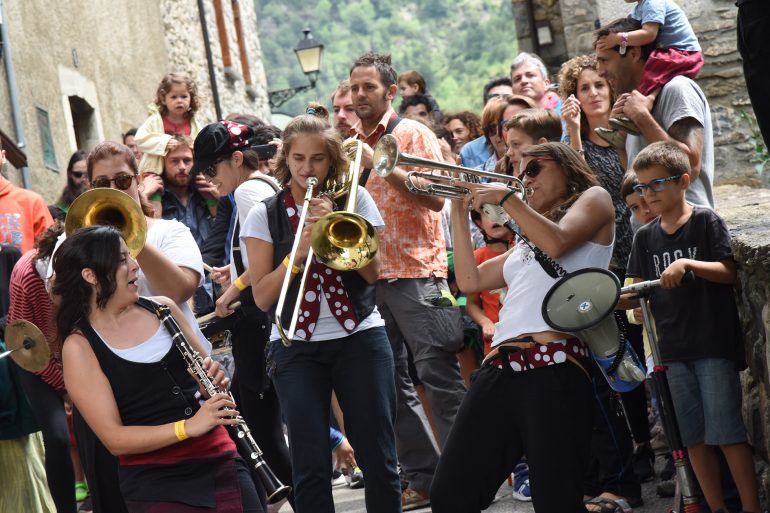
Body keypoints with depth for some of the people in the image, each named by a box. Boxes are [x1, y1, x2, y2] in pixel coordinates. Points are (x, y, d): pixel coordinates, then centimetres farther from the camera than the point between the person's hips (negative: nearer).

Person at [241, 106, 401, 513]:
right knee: (310, 467, -3)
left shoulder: (354, 200, 4)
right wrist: (298, 253, -19)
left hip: (360, 337, 0)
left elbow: (372, 271, -4)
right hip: (296, 346, 0)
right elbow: (262, 296, -5)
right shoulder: (265, 215, 2)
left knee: (378, 458, 0)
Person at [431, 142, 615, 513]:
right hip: (500, 369, 7)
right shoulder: (527, 240, 33)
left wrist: (506, 197, 0)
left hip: (554, 369, -7)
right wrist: (459, 213, 23)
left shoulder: (594, 198, 13)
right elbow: (470, 281, 25)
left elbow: (557, 242, -7)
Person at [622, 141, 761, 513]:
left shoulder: (705, 221, -4)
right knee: (693, 436, 7)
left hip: (714, 342, -5)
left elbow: (728, 272, -11)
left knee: (726, 431, -7)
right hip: (674, 347, 5)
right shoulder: (645, 237, 10)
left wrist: (686, 264, -24)